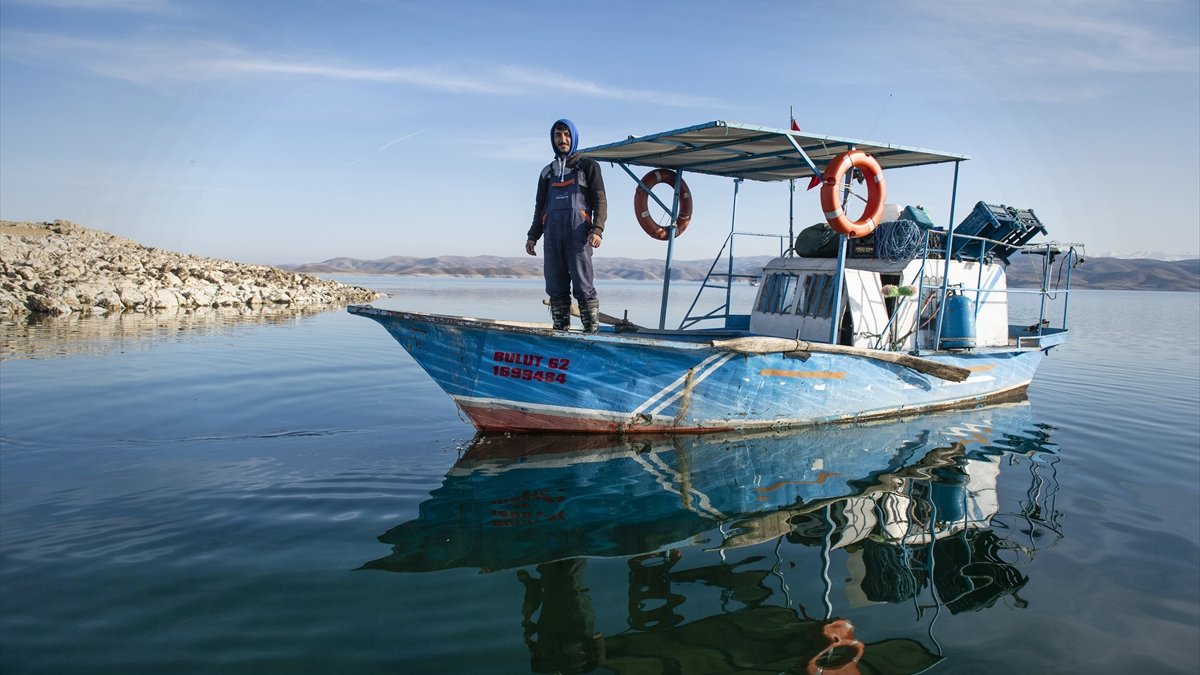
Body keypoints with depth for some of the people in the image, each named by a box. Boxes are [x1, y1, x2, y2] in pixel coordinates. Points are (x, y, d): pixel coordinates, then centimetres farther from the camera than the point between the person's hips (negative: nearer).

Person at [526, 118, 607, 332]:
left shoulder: (588, 166, 11)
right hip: (552, 235, 5)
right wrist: (533, 236, 15)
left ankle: (592, 331, -10)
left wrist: (597, 230, -13)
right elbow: (540, 206, 26)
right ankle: (560, 331, 3)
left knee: (582, 285, -11)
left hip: (578, 233, -4)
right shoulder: (547, 172, 23)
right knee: (556, 288, 1)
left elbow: (600, 201, 2)